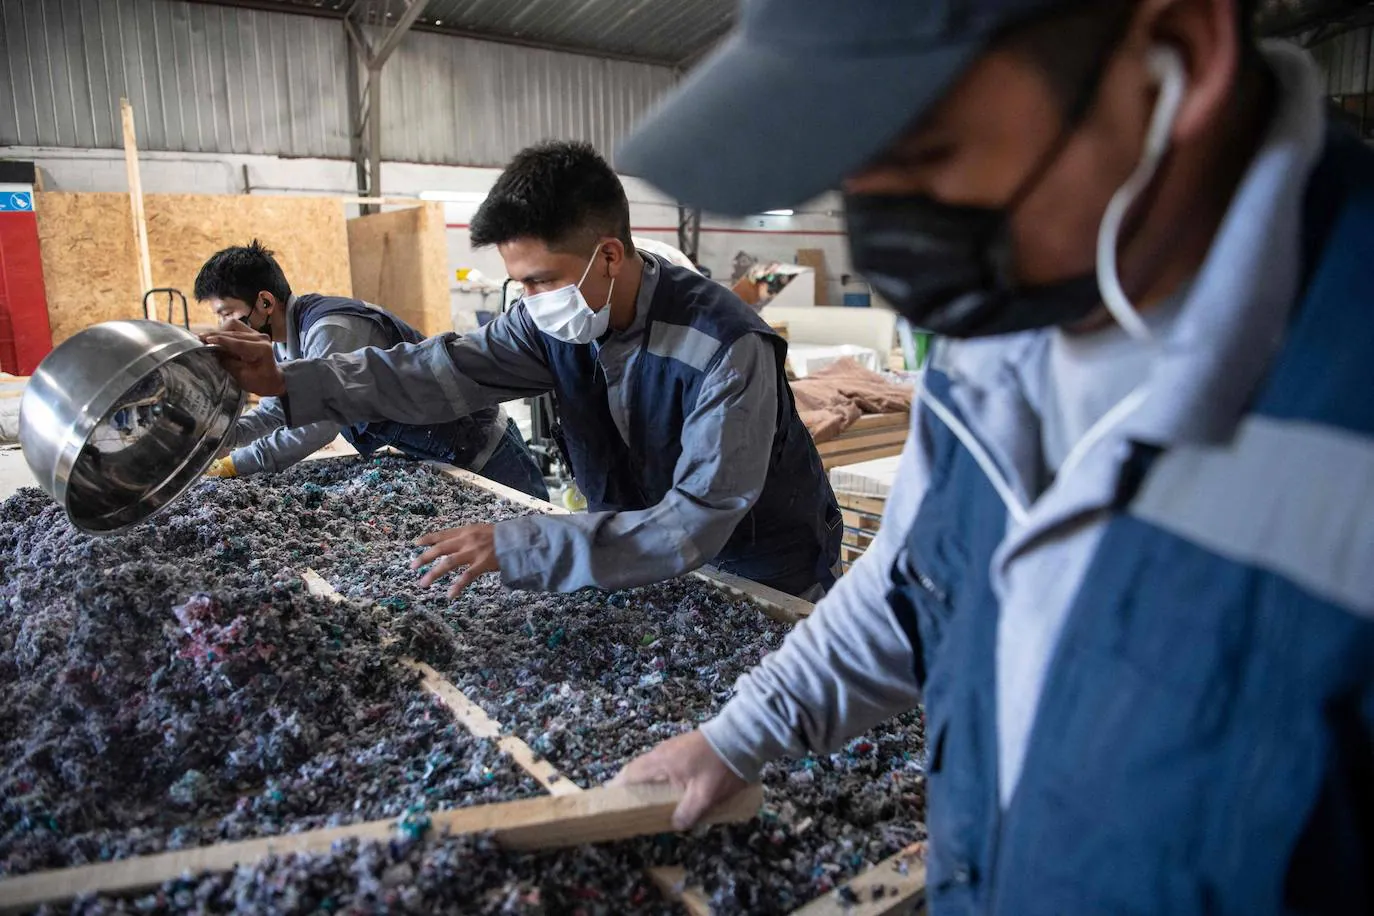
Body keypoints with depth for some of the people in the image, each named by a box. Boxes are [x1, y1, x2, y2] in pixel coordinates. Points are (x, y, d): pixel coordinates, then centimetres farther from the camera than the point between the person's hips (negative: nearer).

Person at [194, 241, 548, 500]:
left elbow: (318, 427, -31)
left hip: (480, 450, -10)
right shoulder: (285, 340, 5)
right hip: (433, 457, 10)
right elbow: (274, 413, 12)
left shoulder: (331, 328, -26)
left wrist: (234, 465, -24)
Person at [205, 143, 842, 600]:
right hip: (650, 563, 5)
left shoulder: (728, 348, -32)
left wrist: (518, 547, -38)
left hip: (765, 587, -5)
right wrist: (289, 381, -22)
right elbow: (447, 370, -12)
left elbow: (697, 521, -35)